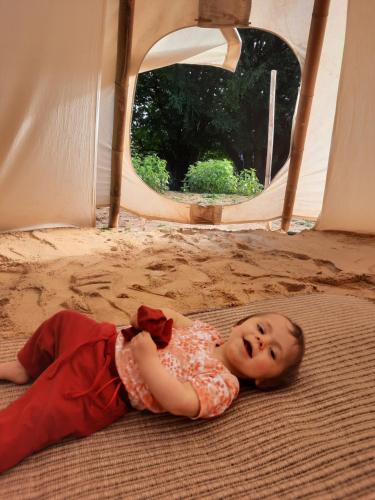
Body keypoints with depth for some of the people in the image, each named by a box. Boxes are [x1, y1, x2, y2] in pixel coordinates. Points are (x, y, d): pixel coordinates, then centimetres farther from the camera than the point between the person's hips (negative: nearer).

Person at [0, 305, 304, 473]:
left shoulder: (225, 385, -18)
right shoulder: (207, 331, 2)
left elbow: (180, 403, -34)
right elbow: (174, 318, 18)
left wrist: (147, 357, -31)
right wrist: (153, 316, -5)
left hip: (101, 391, -7)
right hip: (106, 343, 7)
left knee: (28, 423, -18)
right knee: (62, 321, 22)